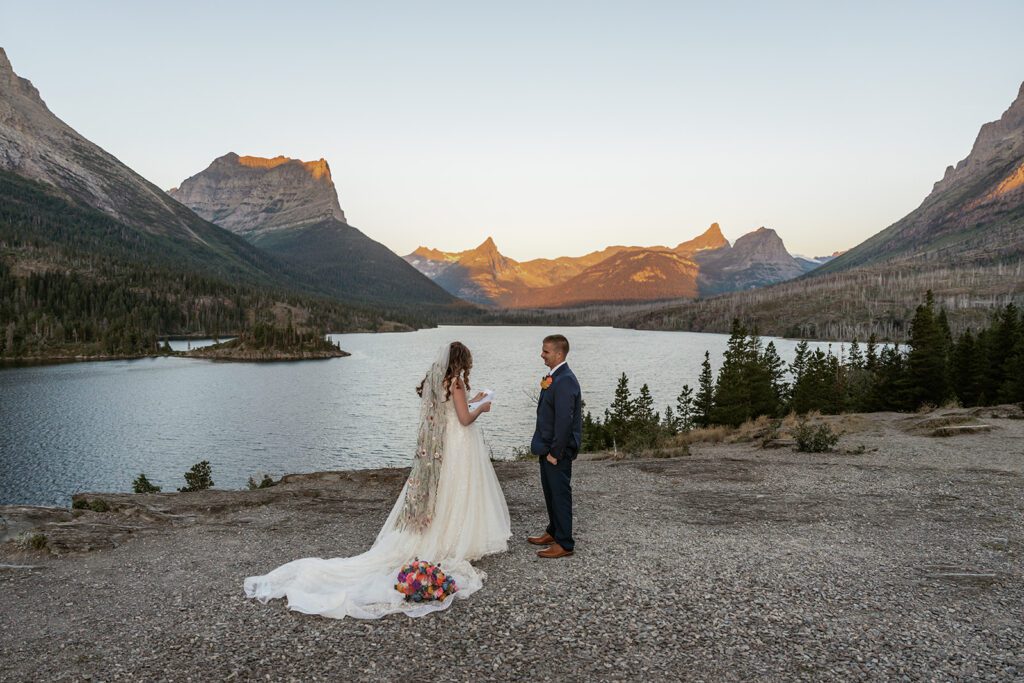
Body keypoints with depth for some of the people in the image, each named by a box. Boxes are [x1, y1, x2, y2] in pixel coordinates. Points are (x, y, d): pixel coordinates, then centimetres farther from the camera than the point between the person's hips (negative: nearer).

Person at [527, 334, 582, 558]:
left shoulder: (565, 381, -22)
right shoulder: (554, 377, 10)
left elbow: (565, 421, -25)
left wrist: (555, 452, -21)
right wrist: (544, 447, 16)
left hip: (558, 451, -10)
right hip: (548, 448, 10)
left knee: (560, 495, 1)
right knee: (550, 492, 21)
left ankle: (564, 544, 12)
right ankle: (554, 532, 37)